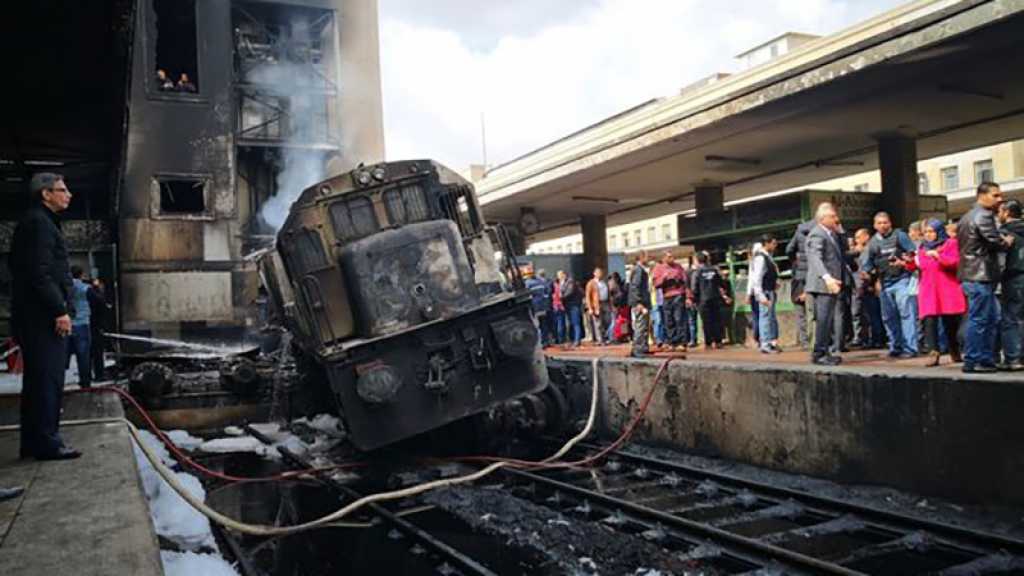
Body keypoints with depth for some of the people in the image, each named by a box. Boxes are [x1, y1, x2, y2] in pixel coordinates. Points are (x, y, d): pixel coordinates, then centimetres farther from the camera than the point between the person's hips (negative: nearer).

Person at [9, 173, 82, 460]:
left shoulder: (40, 221, 21)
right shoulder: (39, 222, -10)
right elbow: (40, 273, -19)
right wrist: (60, 310, -20)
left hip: (35, 317, 10)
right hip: (43, 317, -10)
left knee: (38, 380, 13)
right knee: (48, 379, -7)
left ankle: (33, 442, 20)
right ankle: (47, 442, -3)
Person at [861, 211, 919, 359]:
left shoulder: (899, 235, 1)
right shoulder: (873, 242, 14)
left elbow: (913, 252, -4)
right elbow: (868, 261, 13)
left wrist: (906, 261, -22)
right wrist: (865, 270, -7)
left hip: (902, 280, -5)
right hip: (885, 283, 6)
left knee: (906, 313, -11)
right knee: (888, 317, 10)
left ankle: (910, 348, -8)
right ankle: (896, 347, 22)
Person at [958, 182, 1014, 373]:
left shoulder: (967, 217, 20)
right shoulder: (984, 216, -11)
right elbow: (997, 243, -16)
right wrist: (1008, 241, 6)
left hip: (970, 274, 10)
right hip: (981, 276, -10)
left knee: (991, 318, 13)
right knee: (979, 320, -6)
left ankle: (986, 360, 15)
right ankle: (973, 361, -3)